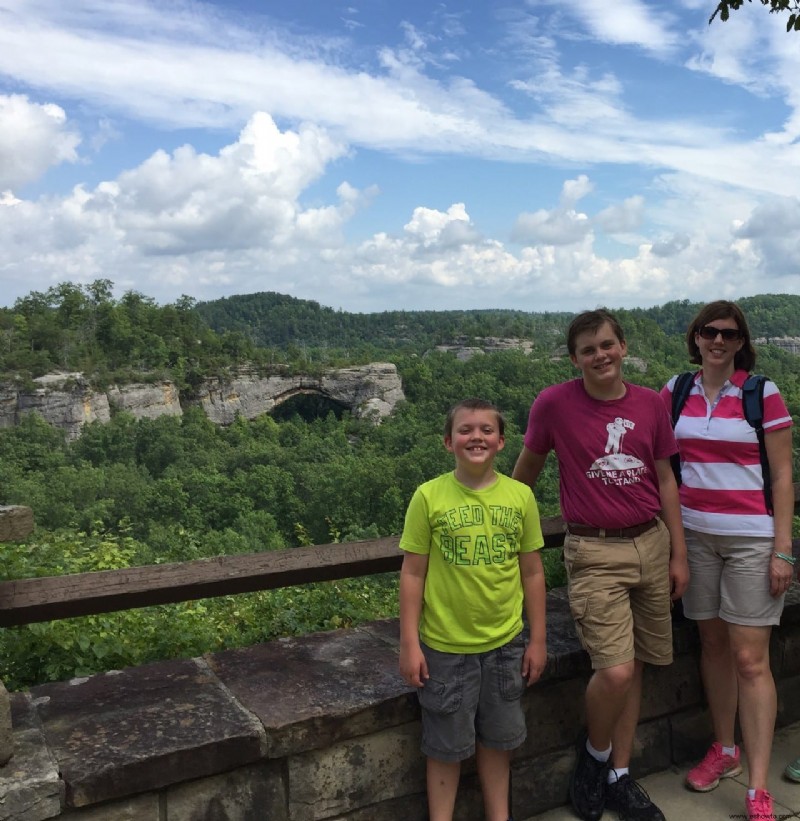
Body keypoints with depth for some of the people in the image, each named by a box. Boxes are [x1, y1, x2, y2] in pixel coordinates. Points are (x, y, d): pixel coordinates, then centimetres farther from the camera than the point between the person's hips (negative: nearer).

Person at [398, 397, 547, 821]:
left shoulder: (520, 496, -4)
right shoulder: (429, 496, -10)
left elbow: (532, 572, 3)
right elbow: (412, 573, -6)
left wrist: (538, 639, 5)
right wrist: (409, 644, -7)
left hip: (505, 644, 3)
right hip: (445, 646, -2)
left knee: (497, 739, 19)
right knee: (447, 746, 12)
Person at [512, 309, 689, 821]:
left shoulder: (650, 404, 2)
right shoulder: (554, 404, -9)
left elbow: (665, 479, 9)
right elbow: (529, 466, 5)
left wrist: (679, 554, 8)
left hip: (651, 545, 4)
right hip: (594, 553, -4)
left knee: (635, 668, 11)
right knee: (616, 672, -13)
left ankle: (619, 777, 29)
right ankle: (595, 753, 19)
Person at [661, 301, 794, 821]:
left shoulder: (763, 393, -4)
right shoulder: (676, 391, 4)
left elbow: (782, 476, -5)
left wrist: (782, 549, -9)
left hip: (751, 537, -3)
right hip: (694, 533, 3)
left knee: (750, 660, -2)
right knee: (712, 643, 13)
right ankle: (725, 750, 32)